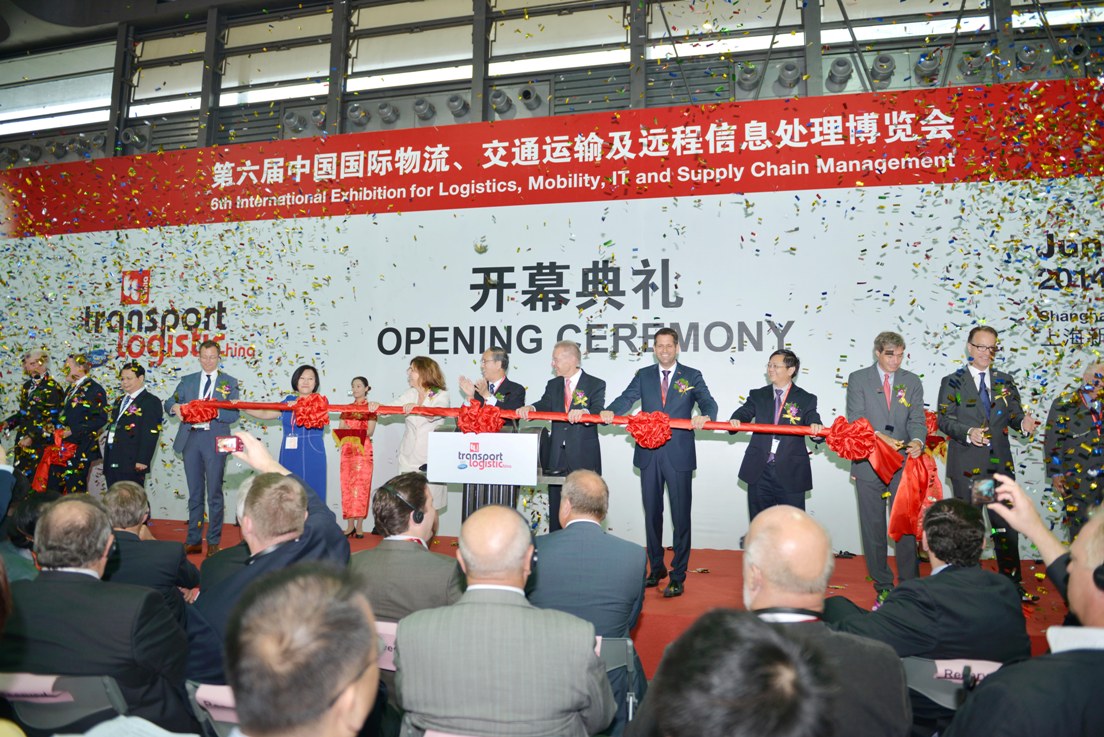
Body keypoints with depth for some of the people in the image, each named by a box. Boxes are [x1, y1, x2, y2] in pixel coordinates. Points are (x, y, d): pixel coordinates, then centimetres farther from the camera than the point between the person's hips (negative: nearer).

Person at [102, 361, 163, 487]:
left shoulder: (150, 402, -8)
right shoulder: (120, 401, 20)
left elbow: (151, 435, -15)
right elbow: (112, 429, 22)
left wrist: (142, 461, -21)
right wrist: (107, 459, 17)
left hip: (131, 465, -8)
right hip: (112, 463, 8)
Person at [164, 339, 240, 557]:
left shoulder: (229, 382, 4)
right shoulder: (188, 380, 14)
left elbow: (233, 414, -4)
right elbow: (169, 402, 8)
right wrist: (175, 406, -14)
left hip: (214, 440, -3)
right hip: (190, 439, 3)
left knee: (214, 493, 0)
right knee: (194, 493, 10)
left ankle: (213, 542, 7)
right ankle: (193, 541, 17)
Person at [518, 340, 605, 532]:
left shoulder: (595, 385, 0)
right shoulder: (553, 385, 15)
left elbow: (598, 411, -15)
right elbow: (545, 405, -1)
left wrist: (584, 412, -36)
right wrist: (530, 408, -22)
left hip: (583, 458, -4)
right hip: (557, 457, 5)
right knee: (555, 509, 9)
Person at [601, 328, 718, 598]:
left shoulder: (692, 376, 4)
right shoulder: (643, 376, 10)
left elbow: (708, 402, -9)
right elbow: (627, 398, -4)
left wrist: (704, 416, -32)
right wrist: (610, 411, -25)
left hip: (679, 456, -3)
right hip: (649, 454, 3)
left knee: (681, 515, -1)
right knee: (652, 513, 13)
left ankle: (678, 576, 9)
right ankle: (656, 569, 28)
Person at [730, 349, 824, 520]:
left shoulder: (806, 399, 3)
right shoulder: (758, 395, 9)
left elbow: (814, 423, -7)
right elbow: (745, 412, -4)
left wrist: (817, 429, -32)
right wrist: (736, 420, -28)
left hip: (790, 474, -2)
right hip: (759, 472, 2)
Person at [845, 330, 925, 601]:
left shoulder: (912, 381, 9)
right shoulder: (858, 379, 2)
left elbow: (917, 419, 2)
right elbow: (855, 418, -7)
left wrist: (917, 441, -20)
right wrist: (880, 436, -24)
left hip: (903, 464, 1)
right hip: (869, 464, -1)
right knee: (873, 527, 7)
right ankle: (883, 585, 19)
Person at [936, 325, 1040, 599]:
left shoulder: (1005, 381, 12)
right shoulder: (952, 382, 1)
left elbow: (1014, 414, 6)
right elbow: (944, 420, -6)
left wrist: (1024, 422, -17)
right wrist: (968, 432, -23)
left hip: (1000, 463, 3)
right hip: (966, 465, -3)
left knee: (1006, 525, 6)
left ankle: (1012, 584, 17)